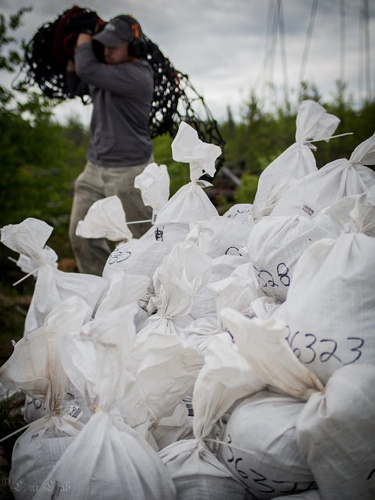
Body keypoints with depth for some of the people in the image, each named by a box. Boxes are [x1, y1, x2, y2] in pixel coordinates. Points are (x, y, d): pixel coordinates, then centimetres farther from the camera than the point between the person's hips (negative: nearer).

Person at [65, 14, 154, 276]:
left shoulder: (137, 76, -19)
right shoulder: (107, 71, 8)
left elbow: (86, 70, -27)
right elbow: (77, 87, 26)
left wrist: (84, 35, -10)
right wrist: (71, 56, 10)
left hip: (130, 172, -8)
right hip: (95, 169, 8)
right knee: (82, 235, 7)